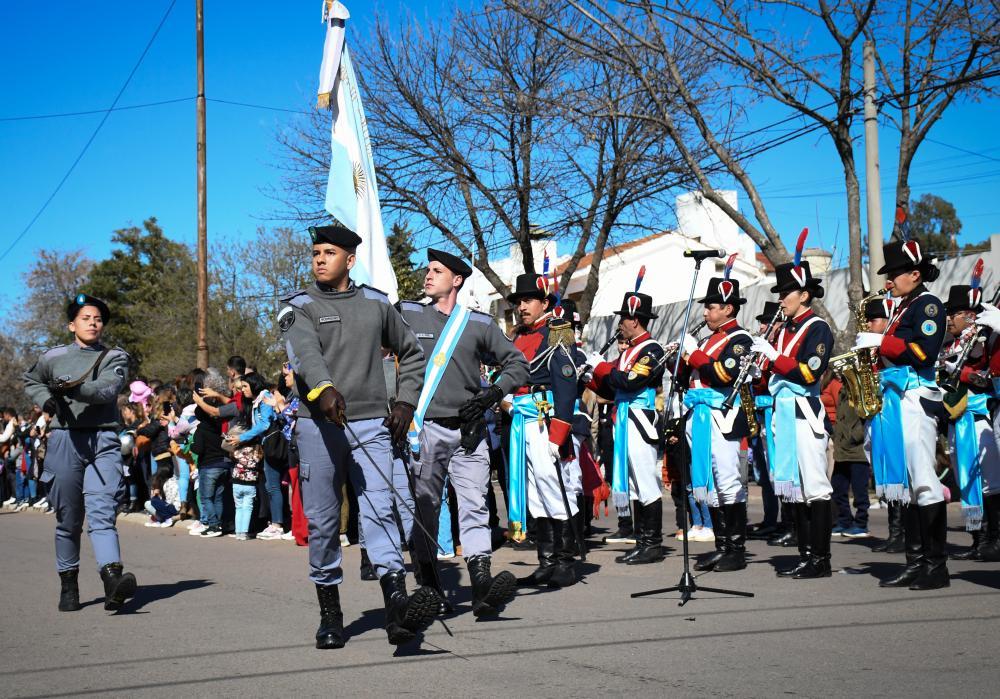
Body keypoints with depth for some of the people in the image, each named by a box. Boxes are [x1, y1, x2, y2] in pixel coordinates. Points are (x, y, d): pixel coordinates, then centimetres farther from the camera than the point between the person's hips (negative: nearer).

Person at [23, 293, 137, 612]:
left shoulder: (115, 357, 6)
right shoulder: (54, 357, 11)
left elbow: (107, 389, -11)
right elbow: (31, 381, 28)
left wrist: (75, 388, -27)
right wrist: (48, 400, 8)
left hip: (103, 441, -2)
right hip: (65, 440, 2)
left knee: (101, 512, -16)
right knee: (68, 519, 8)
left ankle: (112, 580, -30)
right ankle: (68, 585, 19)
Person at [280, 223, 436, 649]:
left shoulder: (376, 304, 14)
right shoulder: (299, 307, 5)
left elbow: (412, 353, 26)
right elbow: (304, 351, -17)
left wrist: (406, 401, 12)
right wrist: (323, 389, -37)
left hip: (371, 424, 1)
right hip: (318, 426, -1)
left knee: (380, 509, -12)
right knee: (322, 521, 3)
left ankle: (398, 608, -22)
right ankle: (329, 613, 14)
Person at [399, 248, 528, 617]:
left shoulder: (479, 323, 9)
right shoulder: (407, 314, 7)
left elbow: (517, 363, 14)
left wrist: (493, 393, -4)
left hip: (469, 431, 0)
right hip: (425, 430, 0)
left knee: (475, 507, -9)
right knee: (425, 508, 3)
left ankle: (482, 588, -18)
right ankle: (430, 588, 11)